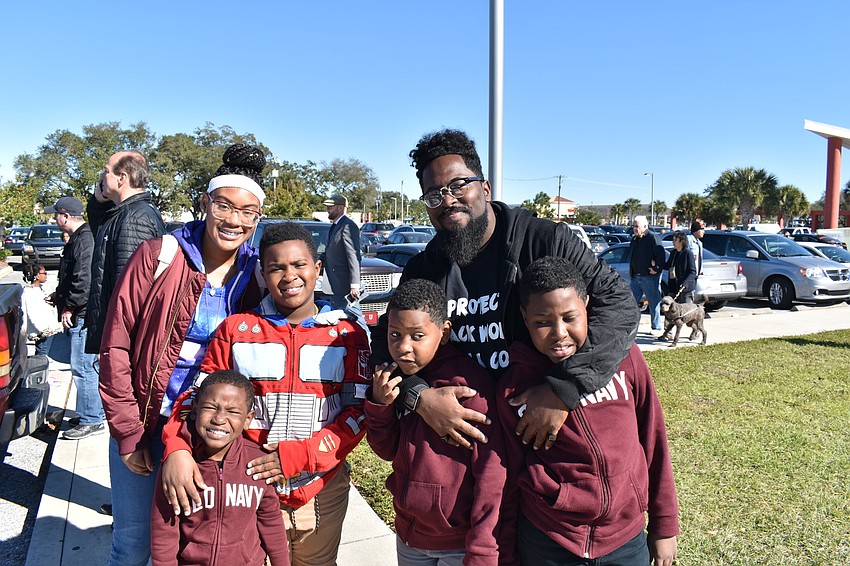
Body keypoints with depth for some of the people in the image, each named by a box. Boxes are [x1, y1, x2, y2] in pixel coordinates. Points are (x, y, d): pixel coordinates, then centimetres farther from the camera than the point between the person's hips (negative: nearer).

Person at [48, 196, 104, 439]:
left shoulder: (84, 240, -17)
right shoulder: (79, 237, 17)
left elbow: (84, 280, -25)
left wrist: (69, 306, -18)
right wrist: (60, 296, 23)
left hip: (84, 315, -11)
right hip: (82, 313, 11)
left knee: (82, 367, -6)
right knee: (89, 366, 17)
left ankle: (91, 421, 1)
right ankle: (94, 411, 28)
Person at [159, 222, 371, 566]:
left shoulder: (348, 333, -3)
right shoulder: (236, 329, -1)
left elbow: (360, 411, -7)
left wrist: (297, 456, -17)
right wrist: (177, 448, -18)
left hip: (321, 492, 1)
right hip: (249, 486, 0)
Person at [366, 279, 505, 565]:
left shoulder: (469, 382, -20)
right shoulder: (396, 379, -1)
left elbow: (491, 469, -19)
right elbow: (388, 450, 4)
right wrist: (379, 403, -13)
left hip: (459, 542, -5)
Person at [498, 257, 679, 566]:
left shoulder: (624, 357, -9)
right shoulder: (513, 388, -10)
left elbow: (654, 443, 0)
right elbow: (516, 474, -1)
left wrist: (665, 526, 5)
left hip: (627, 539, 1)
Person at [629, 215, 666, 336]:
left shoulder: (653, 237, -10)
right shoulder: (634, 239, 15)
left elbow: (661, 255, -17)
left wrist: (657, 269, -18)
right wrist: (631, 273, 13)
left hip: (650, 277, -7)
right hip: (636, 276, 8)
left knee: (654, 304, 4)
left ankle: (656, 328, 14)